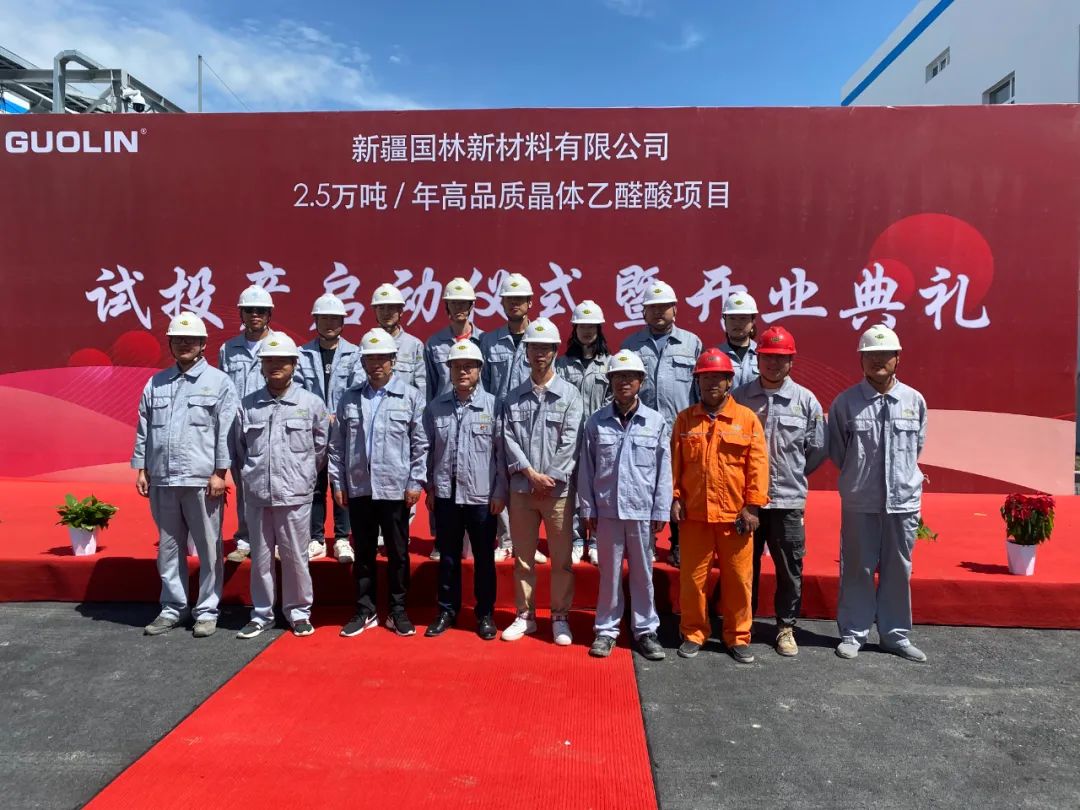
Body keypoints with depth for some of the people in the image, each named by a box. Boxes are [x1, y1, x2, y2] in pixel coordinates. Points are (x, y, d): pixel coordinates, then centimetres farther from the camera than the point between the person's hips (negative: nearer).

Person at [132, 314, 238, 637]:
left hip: (202, 480, -4)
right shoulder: (155, 383, 12)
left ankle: (207, 611, 14)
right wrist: (141, 469, 9)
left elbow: (226, 433, -5)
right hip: (162, 480, 4)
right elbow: (143, 430, 15)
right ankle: (172, 609, 25)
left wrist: (219, 473, -10)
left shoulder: (219, 383, -1)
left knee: (208, 549, 3)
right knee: (168, 548, 13)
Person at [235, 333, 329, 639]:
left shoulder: (312, 403, -2)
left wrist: (302, 476, 7)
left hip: (295, 496, -2)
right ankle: (261, 614, 26)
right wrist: (250, 476, 10)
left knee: (295, 557, 6)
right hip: (257, 495, 2)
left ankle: (299, 612, 22)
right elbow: (240, 447, 13)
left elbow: (322, 449, 5)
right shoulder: (248, 404, 3)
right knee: (260, 557, 11)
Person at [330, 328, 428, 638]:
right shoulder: (349, 397, 6)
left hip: (396, 489, -2)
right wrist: (337, 482, 4)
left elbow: (420, 444, -2)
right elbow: (336, 444, 8)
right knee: (363, 553, 12)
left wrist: (416, 482, -6)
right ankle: (365, 611, 24)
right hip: (358, 488, 2)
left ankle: (397, 611, 21)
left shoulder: (411, 396, -1)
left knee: (398, 553, 8)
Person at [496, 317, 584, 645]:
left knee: (561, 558, 5)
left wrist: (549, 477, -12)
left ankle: (560, 617, 20)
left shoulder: (569, 394, 0)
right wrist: (531, 472, -11)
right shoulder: (513, 397, 8)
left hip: (558, 488, -2)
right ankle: (525, 615, 25)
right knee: (522, 556, 11)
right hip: (521, 488, 3)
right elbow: (507, 439, 0)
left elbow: (570, 442, -7)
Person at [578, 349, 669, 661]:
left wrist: (661, 511, 0)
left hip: (642, 510, 0)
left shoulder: (656, 422, 0)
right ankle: (606, 630, 23)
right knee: (609, 572, 10)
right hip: (606, 509, 0)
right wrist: (587, 509, 1)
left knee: (642, 572, 10)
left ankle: (645, 630, 23)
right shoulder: (596, 422, 0)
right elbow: (586, 469, 3)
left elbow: (664, 470, 2)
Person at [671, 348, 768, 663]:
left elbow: (758, 465, -2)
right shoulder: (684, 419, 5)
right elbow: (674, 462, 6)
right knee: (692, 578, 9)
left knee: (738, 579, 8)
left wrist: (752, 506, -6)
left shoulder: (747, 418, 0)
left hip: (735, 515, -1)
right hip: (694, 514, 1)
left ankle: (738, 637, 24)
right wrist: (675, 497, -1)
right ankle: (693, 633, 25)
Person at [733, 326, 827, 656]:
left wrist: (793, 474, 8)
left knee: (790, 569, 9)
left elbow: (818, 450, 6)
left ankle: (786, 627, 25)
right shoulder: (739, 397, 0)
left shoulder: (806, 400, 0)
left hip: (788, 499, 0)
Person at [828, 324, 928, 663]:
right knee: (857, 568, 7)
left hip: (903, 499, 2)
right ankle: (853, 633, 20)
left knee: (898, 570, 11)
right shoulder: (845, 402, -4)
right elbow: (836, 450, 6)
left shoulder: (915, 400, 2)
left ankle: (896, 634, 25)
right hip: (859, 501, -2)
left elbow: (917, 446, 14)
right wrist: (857, 477, 9)